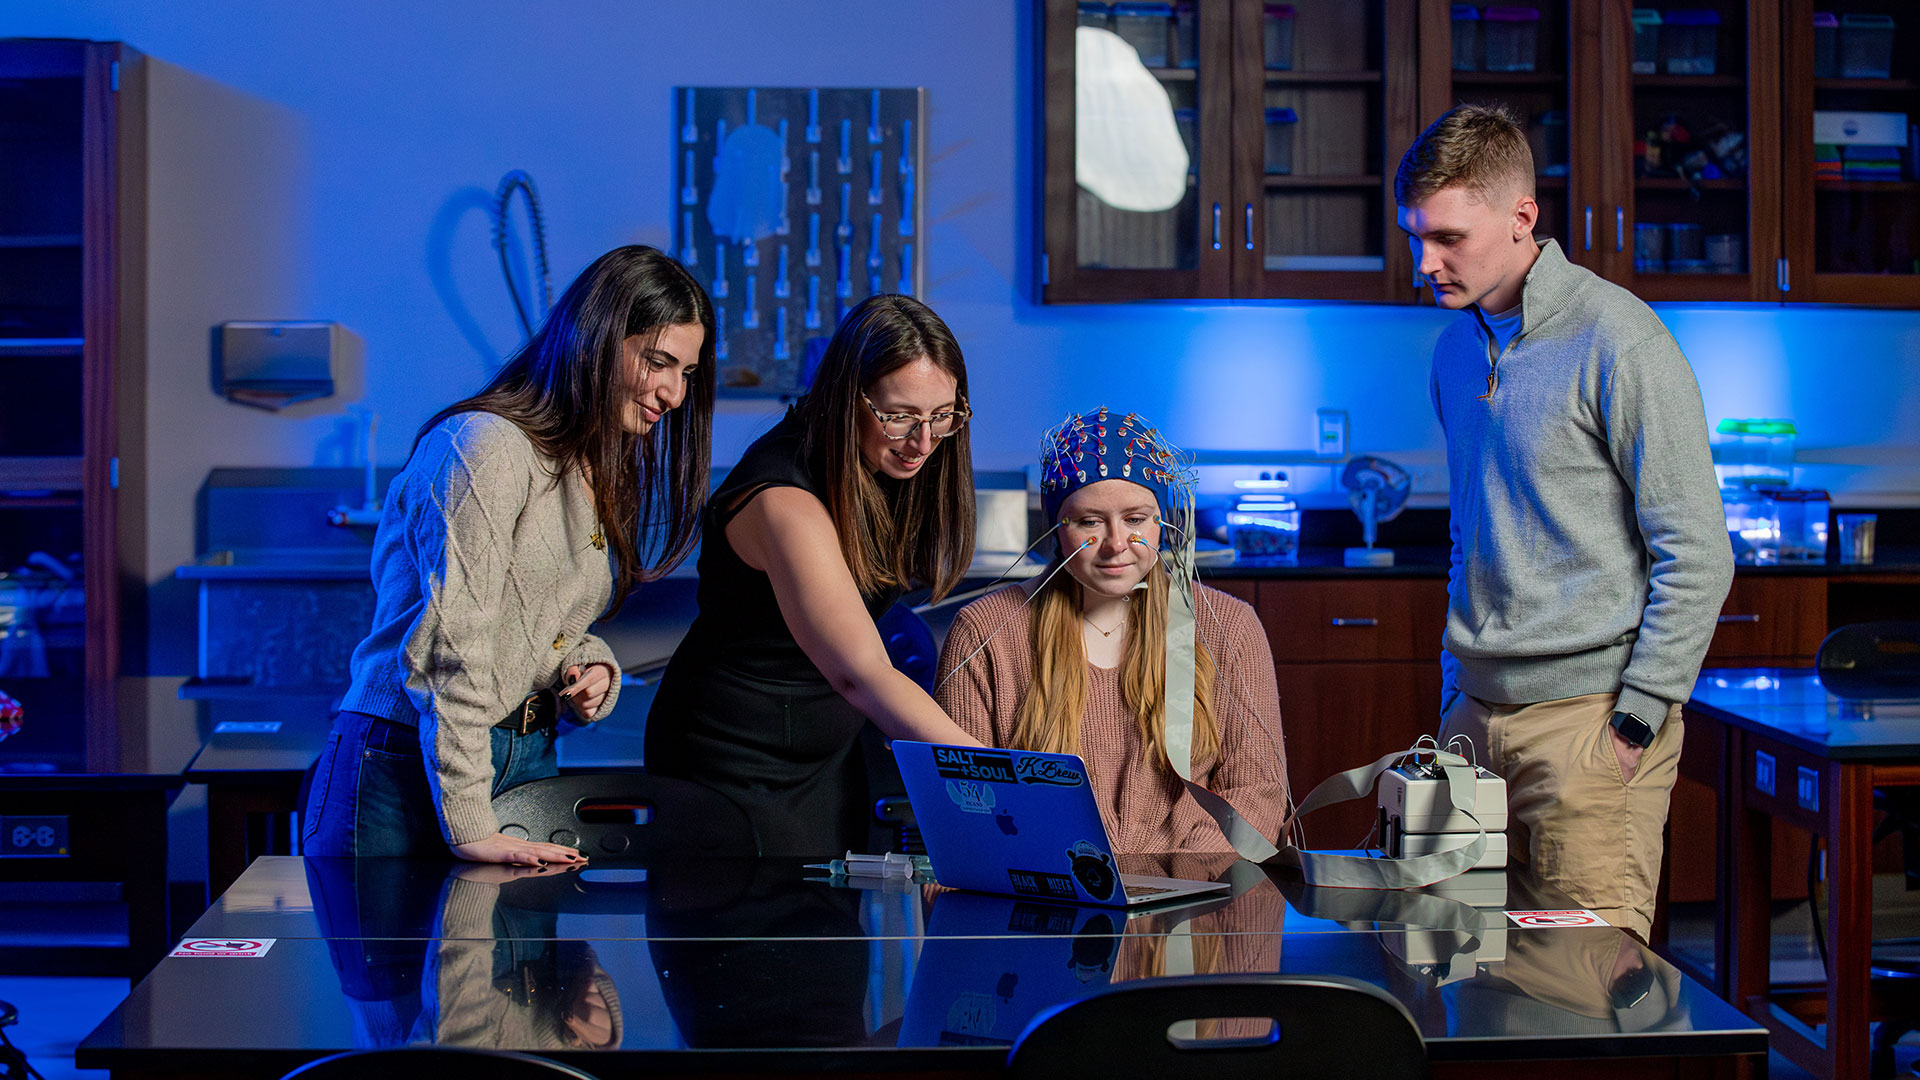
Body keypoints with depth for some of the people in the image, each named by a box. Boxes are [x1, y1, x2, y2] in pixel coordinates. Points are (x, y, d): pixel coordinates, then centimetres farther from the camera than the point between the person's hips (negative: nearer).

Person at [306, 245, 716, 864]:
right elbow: (452, 649, -21)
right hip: (408, 761, -8)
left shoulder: (605, 474, 14)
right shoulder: (485, 447, -15)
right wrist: (469, 829, -24)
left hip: (526, 763, 8)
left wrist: (594, 667, 0)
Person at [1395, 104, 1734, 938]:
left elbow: (1697, 555, -12)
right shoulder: (1457, 347, 12)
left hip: (1589, 713, -7)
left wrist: (1637, 721, -14)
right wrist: (1458, 689, 16)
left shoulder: (1617, 344, -12)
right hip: (1478, 712, 7)